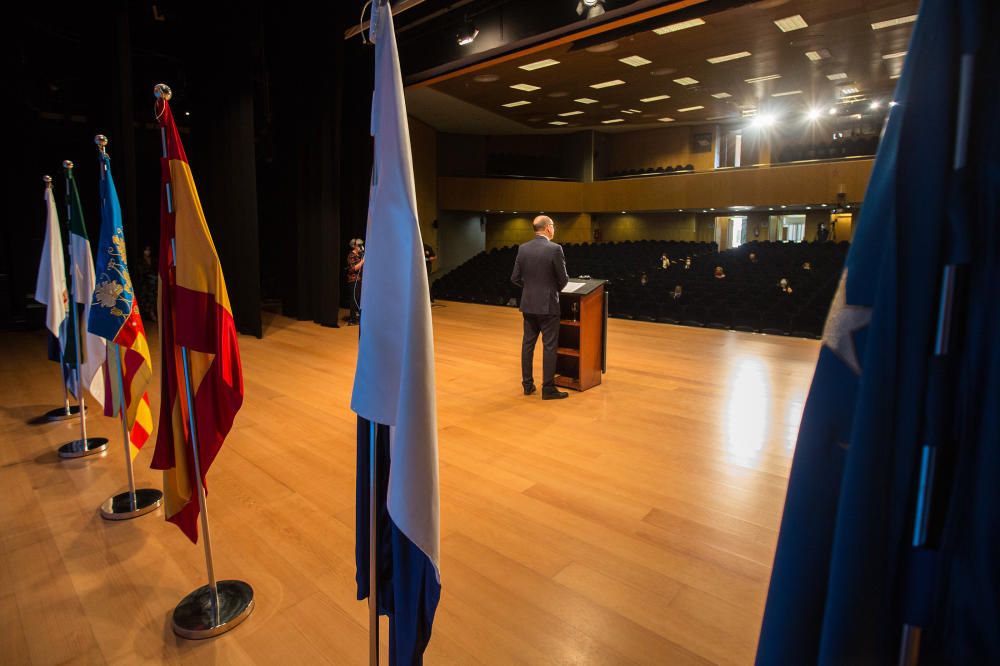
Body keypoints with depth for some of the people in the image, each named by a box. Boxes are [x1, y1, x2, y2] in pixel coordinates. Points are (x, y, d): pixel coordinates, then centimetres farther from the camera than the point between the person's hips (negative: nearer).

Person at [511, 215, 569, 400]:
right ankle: (548, 389, 7)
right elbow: (563, 279, -9)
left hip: (528, 304, 5)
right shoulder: (555, 249, -13)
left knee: (527, 343, 13)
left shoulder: (523, 248, 2)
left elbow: (515, 278, 4)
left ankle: (527, 384, 21)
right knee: (549, 346, 2)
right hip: (547, 304, -5)